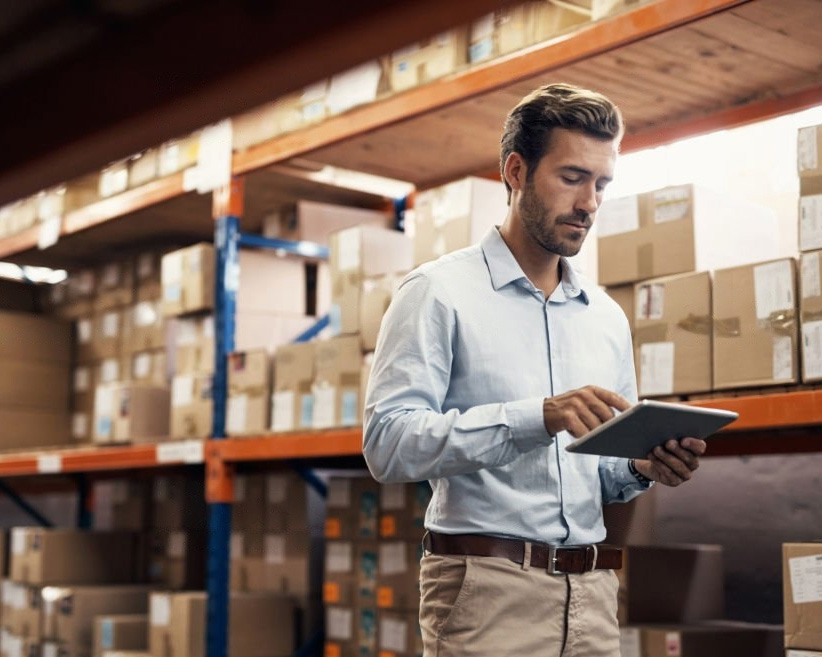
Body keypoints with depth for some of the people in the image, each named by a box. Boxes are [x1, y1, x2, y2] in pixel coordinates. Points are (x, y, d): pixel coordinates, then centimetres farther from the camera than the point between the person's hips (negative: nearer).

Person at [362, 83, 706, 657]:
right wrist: (538, 417, -25)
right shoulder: (440, 293, -4)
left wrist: (643, 467, -3)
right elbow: (388, 443, -16)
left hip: (591, 590, 6)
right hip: (486, 588, -5)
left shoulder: (607, 318, 14)